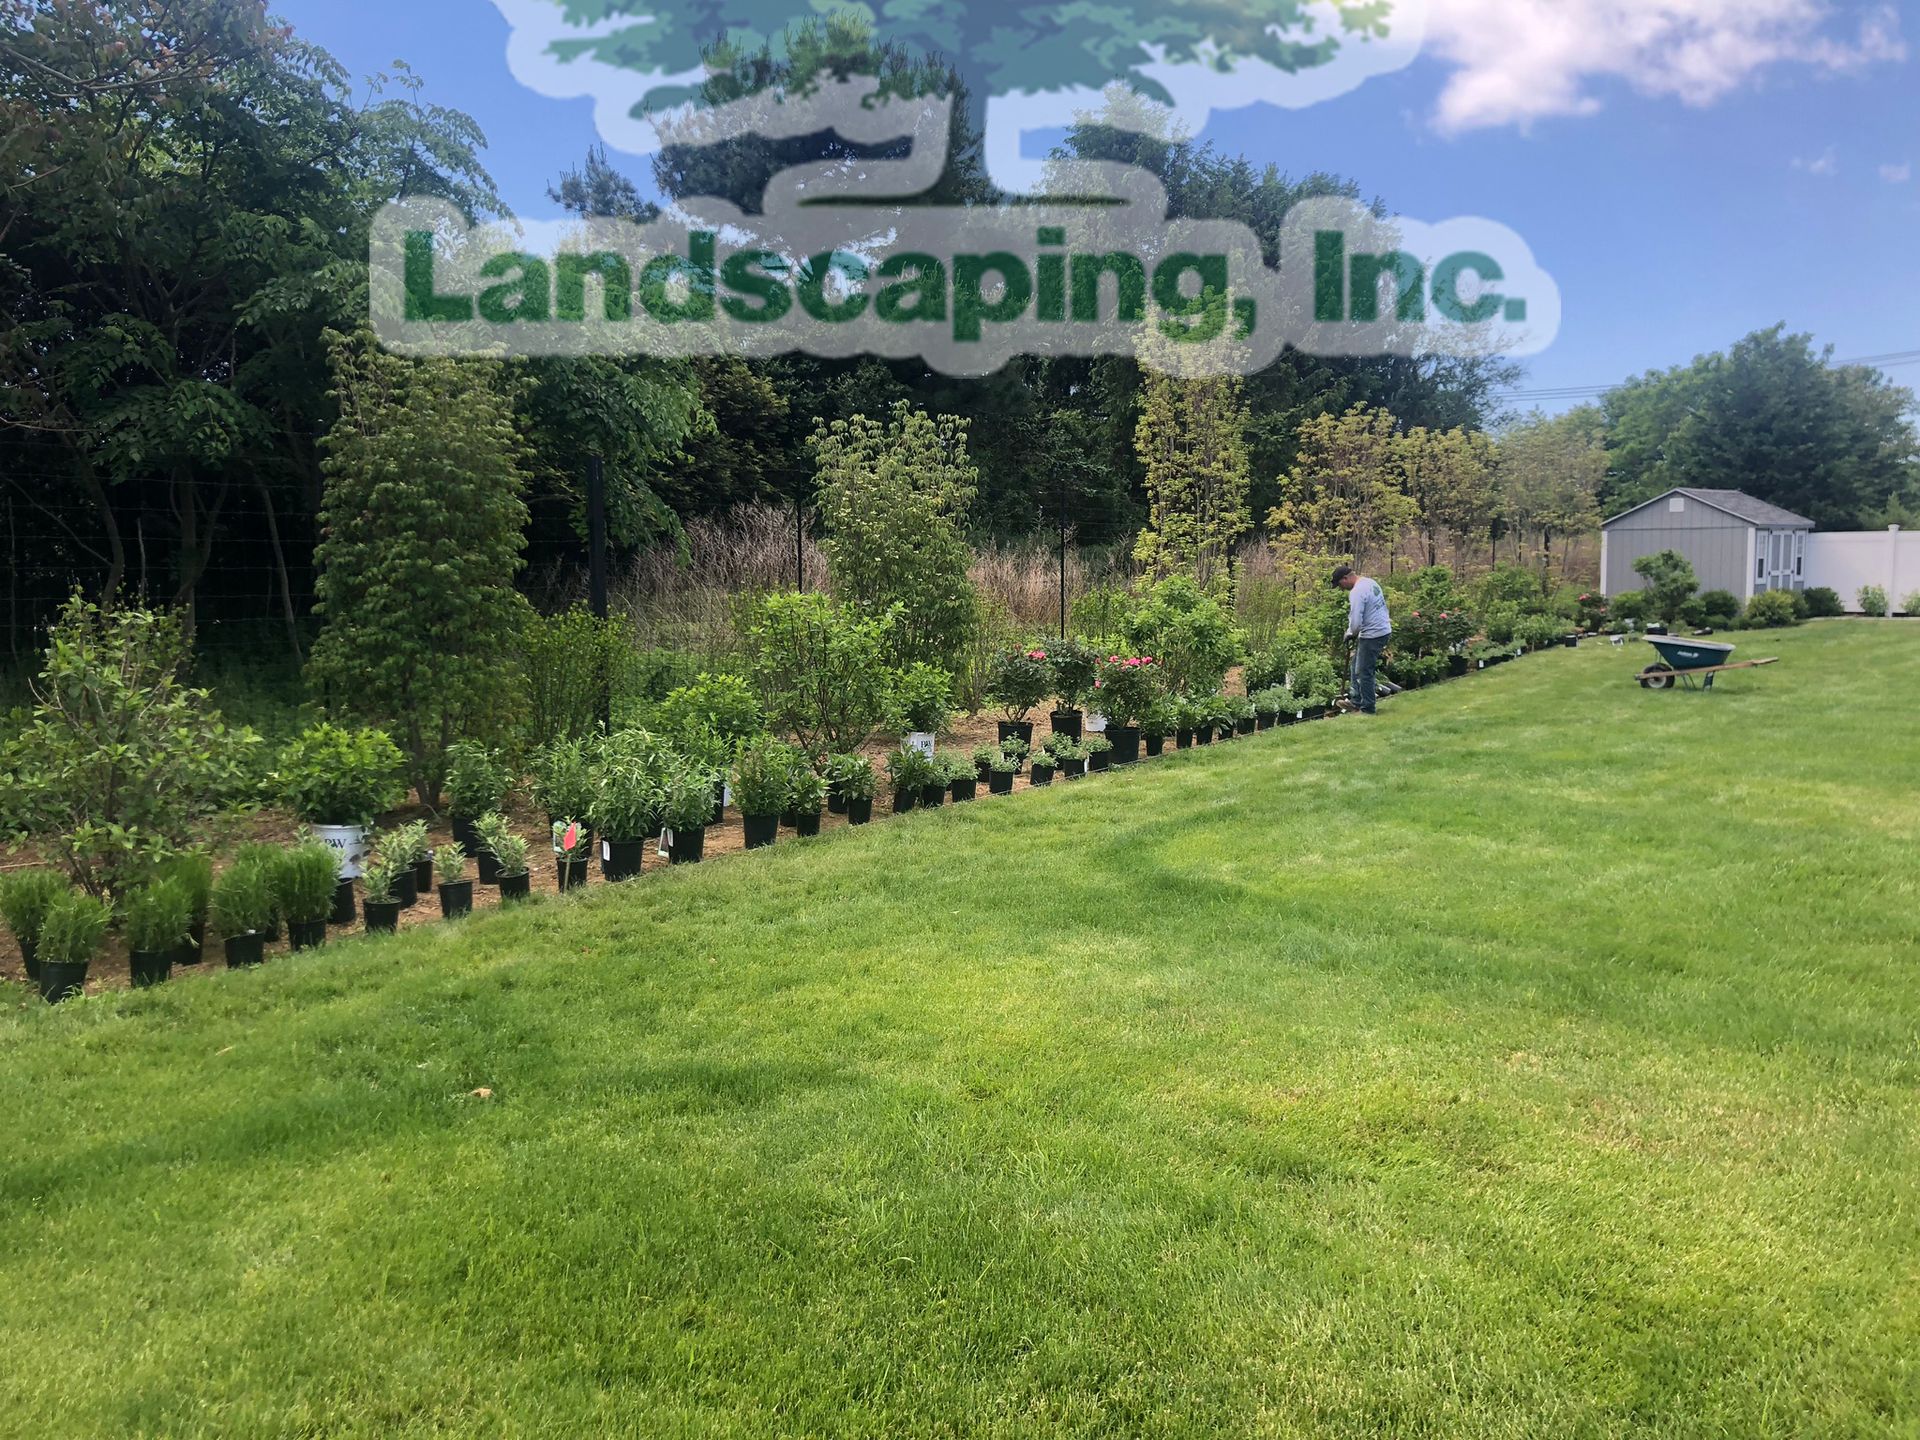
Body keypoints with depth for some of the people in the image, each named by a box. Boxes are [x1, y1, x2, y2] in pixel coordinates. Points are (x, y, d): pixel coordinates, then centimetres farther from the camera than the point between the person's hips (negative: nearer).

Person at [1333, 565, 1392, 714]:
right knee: (1357, 666, 21)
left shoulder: (1357, 592, -21)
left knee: (1364, 672, 0)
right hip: (1383, 629, 10)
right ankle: (1357, 701, 27)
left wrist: (1351, 633, -2)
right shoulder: (1370, 582, 10)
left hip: (1372, 635, -10)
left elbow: (1355, 622, -24)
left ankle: (1367, 708, 7)